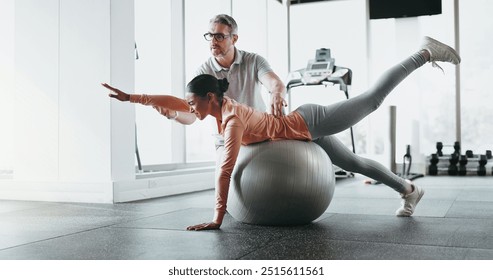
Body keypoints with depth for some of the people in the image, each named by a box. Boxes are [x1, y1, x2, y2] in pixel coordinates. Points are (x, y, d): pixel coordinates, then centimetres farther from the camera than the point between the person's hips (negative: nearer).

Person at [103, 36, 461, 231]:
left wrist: (217, 218, -30)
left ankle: (426, 52, 17)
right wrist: (134, 98, -4)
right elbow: (173, 102, -1)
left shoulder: (233, 120, -30)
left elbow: (225, 170, -33)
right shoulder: (219, 106, -6)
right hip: (304, 127, 8)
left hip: (309, 124, -8)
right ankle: (409, 189, 31)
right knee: (352, 162, 17)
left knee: (373, 99, 4)